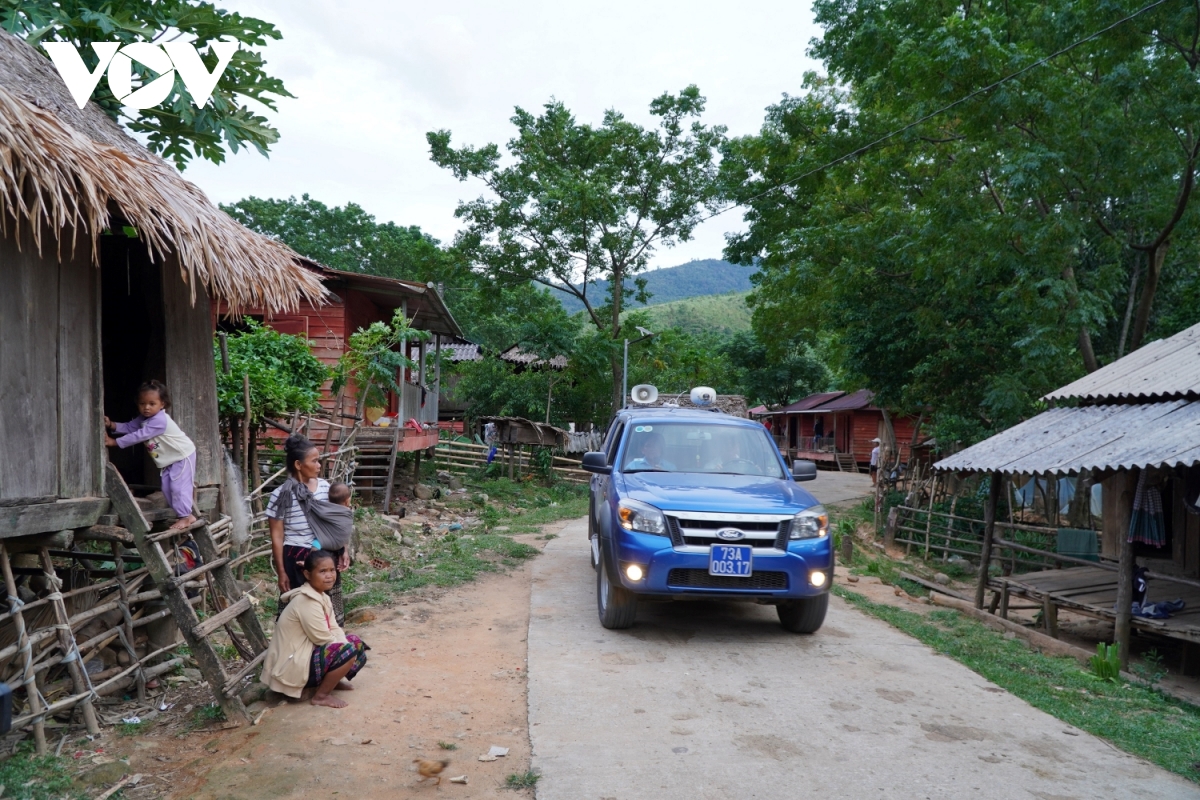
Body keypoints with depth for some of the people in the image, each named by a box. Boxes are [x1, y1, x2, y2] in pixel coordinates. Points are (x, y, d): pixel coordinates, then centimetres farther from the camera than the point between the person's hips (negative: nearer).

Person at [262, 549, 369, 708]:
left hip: (307, 655, 10)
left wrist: (346, 644, -12)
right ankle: (321, 695, -8)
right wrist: (346, 647, -8)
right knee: (348, 651, -23)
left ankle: (329, 680, 15)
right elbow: (323, 639, -22)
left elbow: (334, 629, 6)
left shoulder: (322, 596, 7)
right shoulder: (307, 602, -24)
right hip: (292, 666, -10)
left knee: (355, 642, 11)